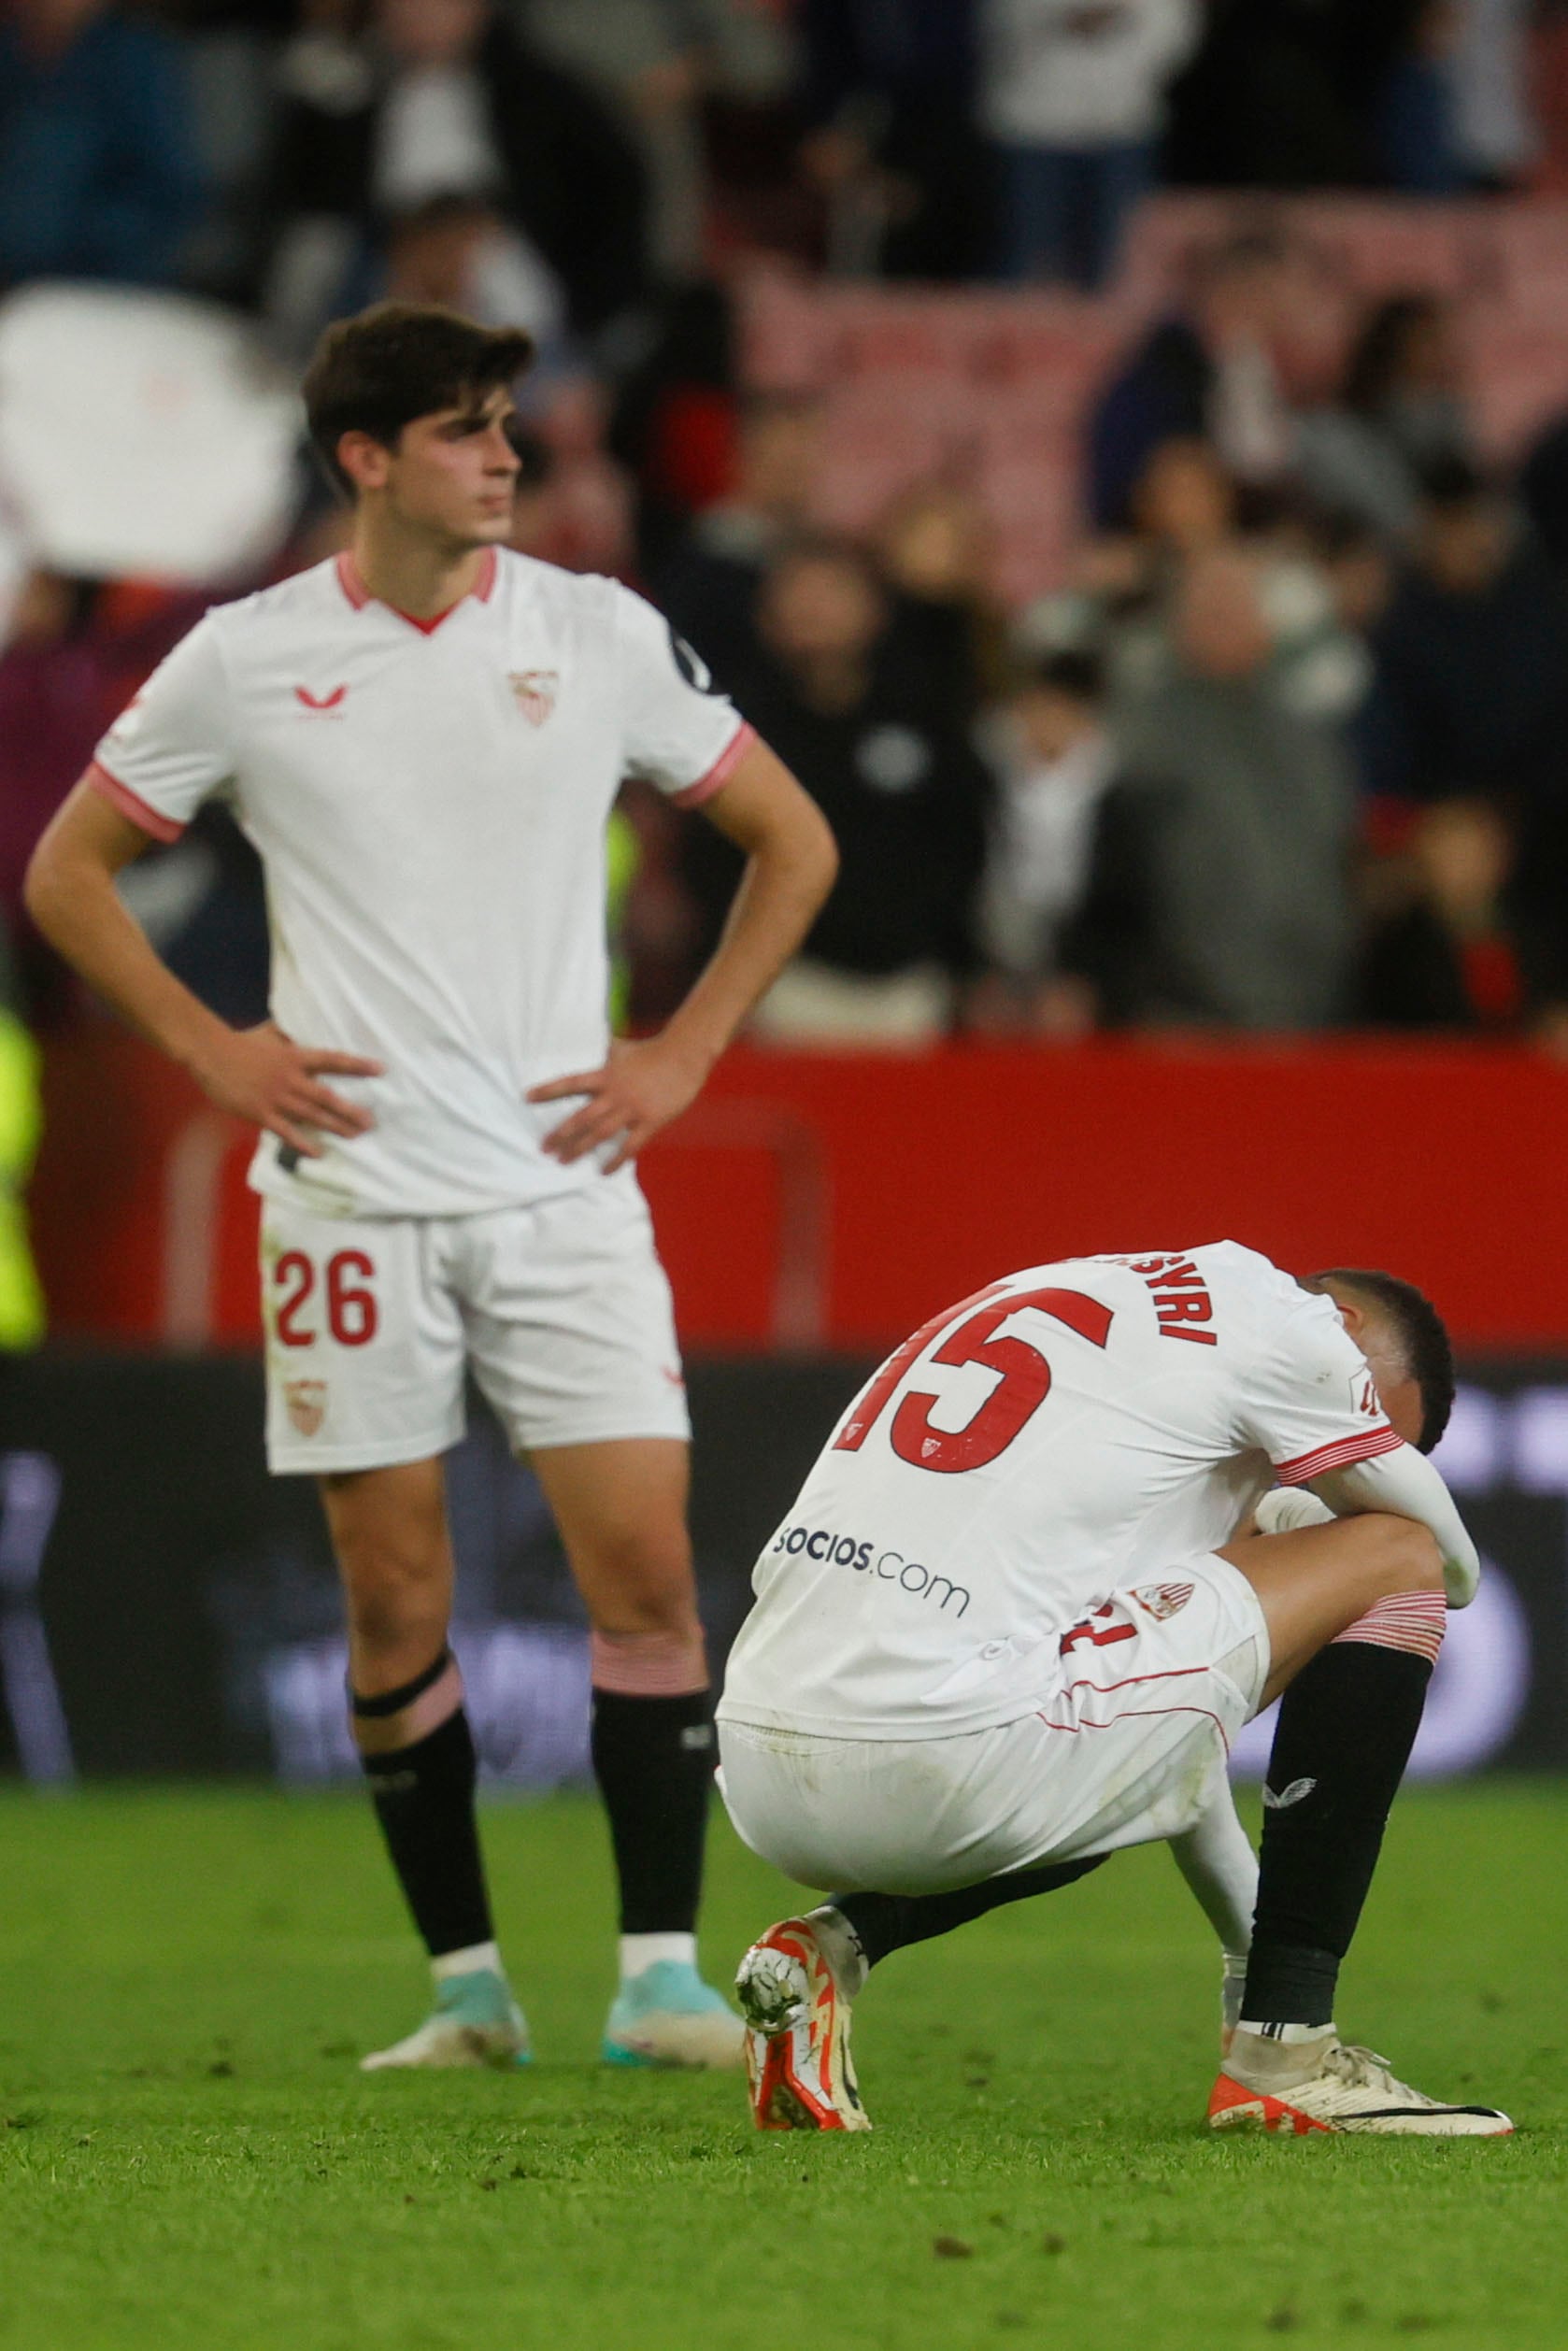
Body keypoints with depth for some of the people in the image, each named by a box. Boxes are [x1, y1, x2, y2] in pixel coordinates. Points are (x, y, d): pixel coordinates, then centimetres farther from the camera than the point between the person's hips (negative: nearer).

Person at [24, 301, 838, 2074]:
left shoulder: (601, 635, 3)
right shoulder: (245, 660, 1)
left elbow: (789, 841, 13)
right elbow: (67, 872, 11)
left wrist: (684, 1052, 3)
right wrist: (210, 1049, 1)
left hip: (561, 1183, 0)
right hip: (350, 1189, 0)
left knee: (644, 1571, -10)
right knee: (395, 1604, 1)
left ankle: (661, 1976, -5)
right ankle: (465, 1985, 10)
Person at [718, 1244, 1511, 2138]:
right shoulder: (1284, 1322, 4)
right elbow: (1454, 1566, 17)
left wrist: (1251, 1937, 46)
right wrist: (1279, 1517, 36)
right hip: (940, 1772, -8)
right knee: (1397, 1562, 8)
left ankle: (840, 1943, 13)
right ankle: (1286, 2050, 5)